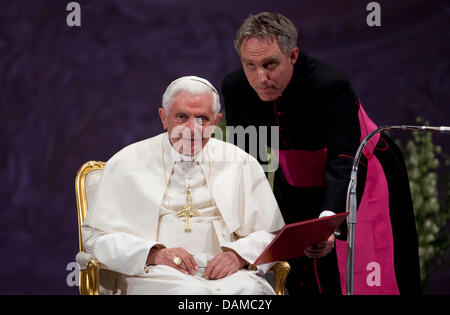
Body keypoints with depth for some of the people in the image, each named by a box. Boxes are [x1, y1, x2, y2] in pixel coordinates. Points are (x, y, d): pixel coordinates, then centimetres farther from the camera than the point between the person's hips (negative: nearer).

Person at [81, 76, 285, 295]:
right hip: (158, 275, -1)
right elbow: (96, 237, 5)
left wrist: (238, 255, -8)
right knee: (190, 293, -38)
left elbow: (271, 234, 15)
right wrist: (154, 254, -11)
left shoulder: (241, 164, 16)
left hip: (225, 274, 2)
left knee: (252, 290, -34)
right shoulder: (126, 163, 10)